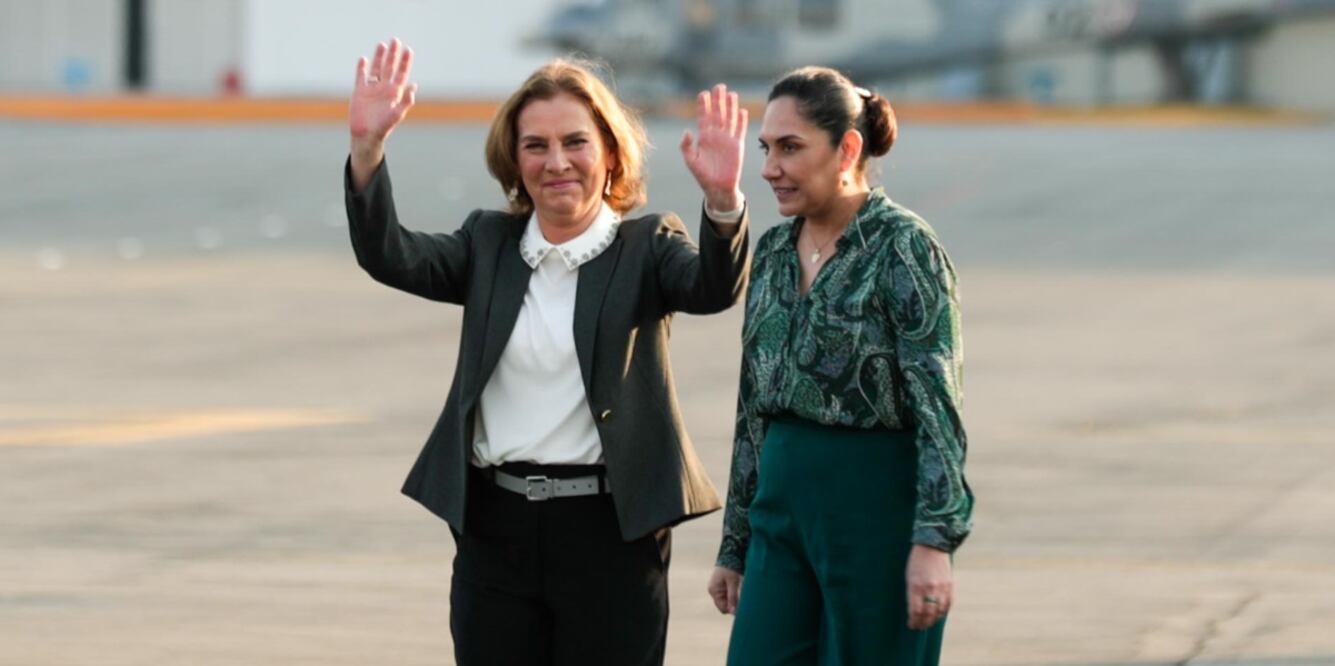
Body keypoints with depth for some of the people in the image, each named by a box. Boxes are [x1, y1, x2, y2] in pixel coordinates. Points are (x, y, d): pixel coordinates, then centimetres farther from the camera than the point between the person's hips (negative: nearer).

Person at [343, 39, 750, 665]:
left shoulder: (645, 248, -1)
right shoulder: (490, 244, 9)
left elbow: (713, 289, -20)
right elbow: (389, 256, -5)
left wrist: (722, 200, -41)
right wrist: (368, 148, -22)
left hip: (609, 529, -3)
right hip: (495, 527, 3)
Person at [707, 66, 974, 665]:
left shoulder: (903, 246, -9)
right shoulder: (773, 252, 12)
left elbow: (938, 402, -15)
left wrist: (934, 542, -22)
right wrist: (734, 546, 17)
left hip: (877, 507, -6)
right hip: (783, 508, 7)